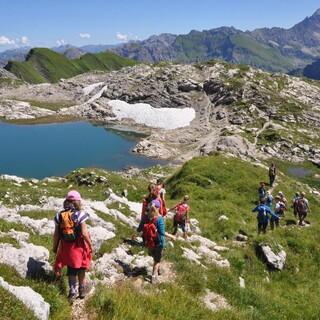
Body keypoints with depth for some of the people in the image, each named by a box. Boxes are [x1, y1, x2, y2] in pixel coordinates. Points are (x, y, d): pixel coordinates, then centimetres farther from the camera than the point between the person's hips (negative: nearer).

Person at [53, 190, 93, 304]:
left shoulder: (59, 215, -5)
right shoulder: (80, 215, -16)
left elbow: (56, 234, -1)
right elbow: (84, 233, -17)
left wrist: (55, 247, 12)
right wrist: (90, 245, -4)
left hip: (66, 247, 3)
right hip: (79, 246, -2)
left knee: (71, 269, 16)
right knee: (81, 268, 19)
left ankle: (72, 292, 18)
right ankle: (82, 288, 32)